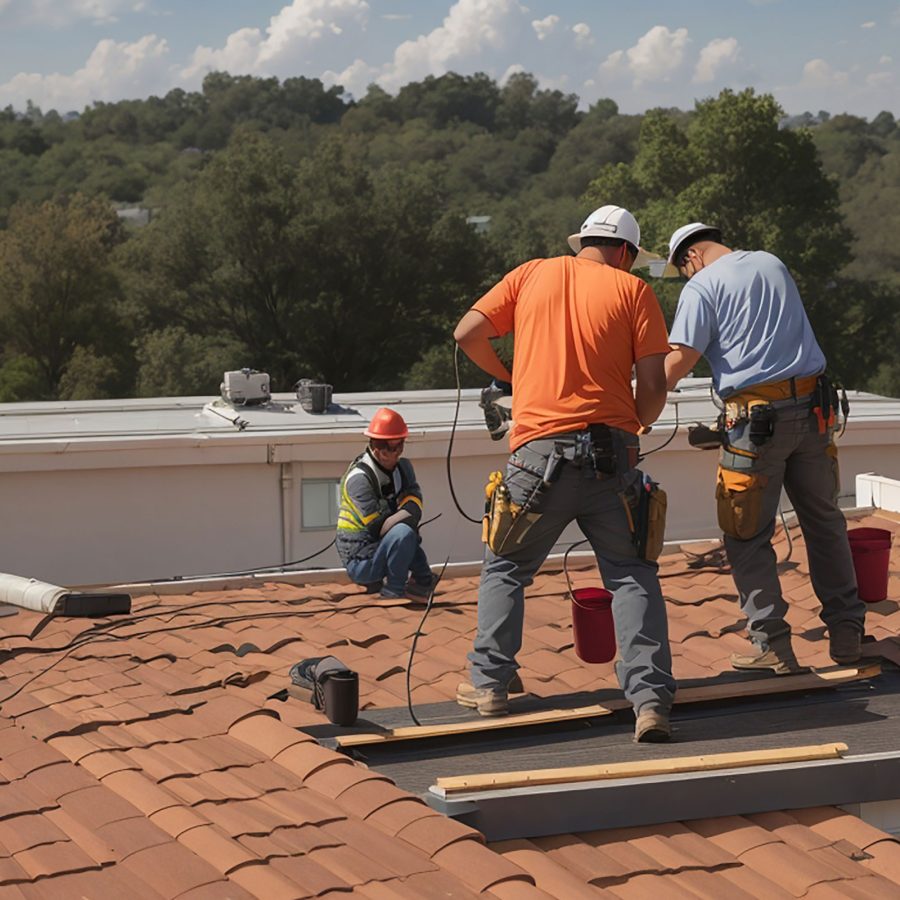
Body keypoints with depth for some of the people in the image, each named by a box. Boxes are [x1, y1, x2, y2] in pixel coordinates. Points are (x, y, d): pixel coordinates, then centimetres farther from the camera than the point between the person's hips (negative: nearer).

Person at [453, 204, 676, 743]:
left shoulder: (533, 275, 11)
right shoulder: (633, 290, 5)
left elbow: (468, 334, 7)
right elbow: (654, 385, -2)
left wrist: (508, 378, 23)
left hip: (540, 451, 1)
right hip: (611, 454, -1)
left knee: (506, 569, 19)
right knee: (632, 576, 6)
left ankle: (490, 685, 17)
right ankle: (651, 700, -5)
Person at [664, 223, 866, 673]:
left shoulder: (702, 287, -3)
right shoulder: (773, 264, 16)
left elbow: (679, 360, -13)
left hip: (756, 417, -6)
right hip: (813, 406, 6)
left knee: (747, 536, 4)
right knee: (824, 522, 15)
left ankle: (772, 644, 2)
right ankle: (846, 632, 17)